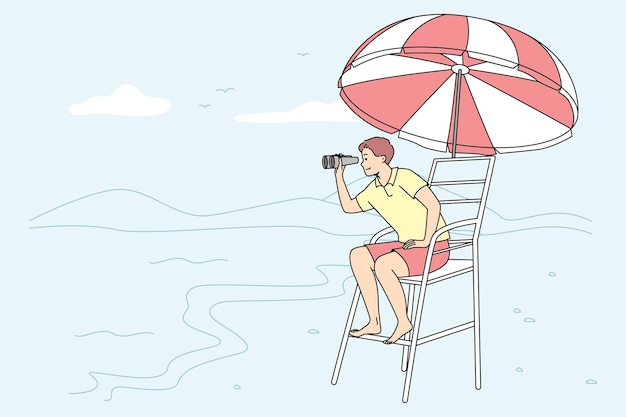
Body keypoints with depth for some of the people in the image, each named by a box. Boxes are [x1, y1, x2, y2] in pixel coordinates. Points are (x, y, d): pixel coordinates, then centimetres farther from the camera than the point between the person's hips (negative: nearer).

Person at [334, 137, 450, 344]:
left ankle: (403, 322, -14)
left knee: (382, 264, -31)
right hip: (407, 246, 8)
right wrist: (339, 176, 13)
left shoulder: (404, 177, -15)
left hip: (435, 247, -8)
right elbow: (348, 207, 21)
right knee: (358, 255, -8)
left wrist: (426, 241, -21)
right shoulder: (374, 190, 9)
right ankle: (374, 322, -7)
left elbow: (433, 205, -23)